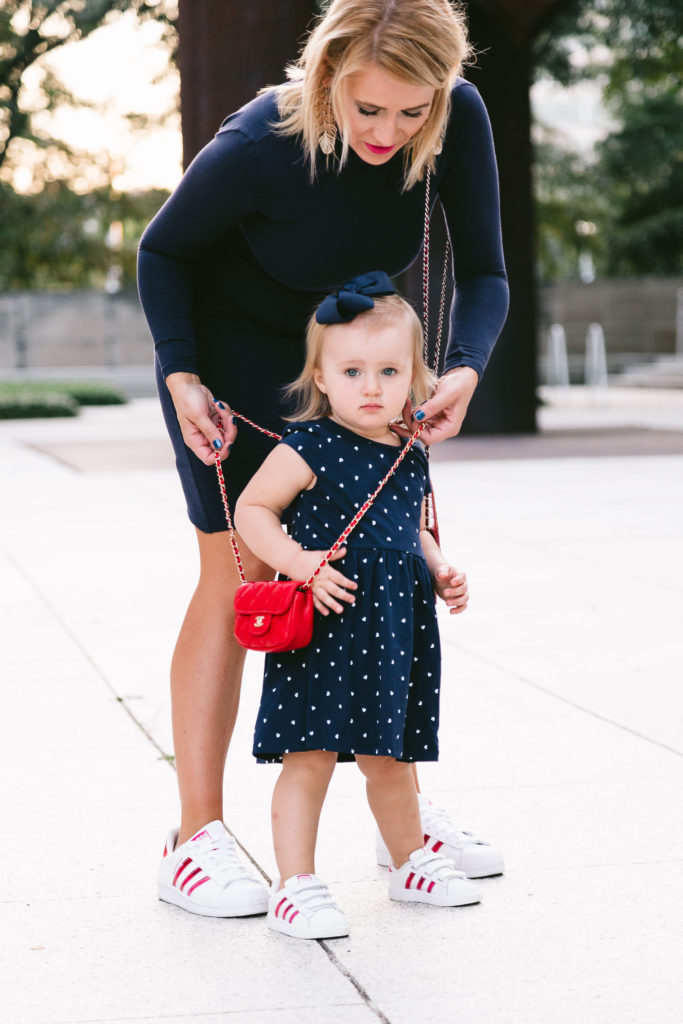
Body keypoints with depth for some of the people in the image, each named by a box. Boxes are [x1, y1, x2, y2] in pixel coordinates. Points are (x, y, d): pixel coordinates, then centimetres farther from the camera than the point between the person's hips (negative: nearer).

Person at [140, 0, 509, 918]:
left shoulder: (459, 121, -23)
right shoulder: (258, 146, -33)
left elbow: (483, 272, -13)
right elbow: (164, 252, -13)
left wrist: (466, 368, -31)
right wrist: (180, 376, -25)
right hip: (232, 351, -5)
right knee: (240, 571, -11)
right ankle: (197, 839, -6)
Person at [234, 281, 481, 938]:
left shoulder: (410, 457, 9)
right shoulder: (309, 449, -12)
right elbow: (251, 508, -7)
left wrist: (441, 574, 8)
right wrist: (300, 563, -18)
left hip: (395, 629, 6)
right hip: (324, 628, -6)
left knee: (390, 757, 18)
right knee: (311, 756, -5)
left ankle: (410, 862, 37)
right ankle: (295, 886, 4)